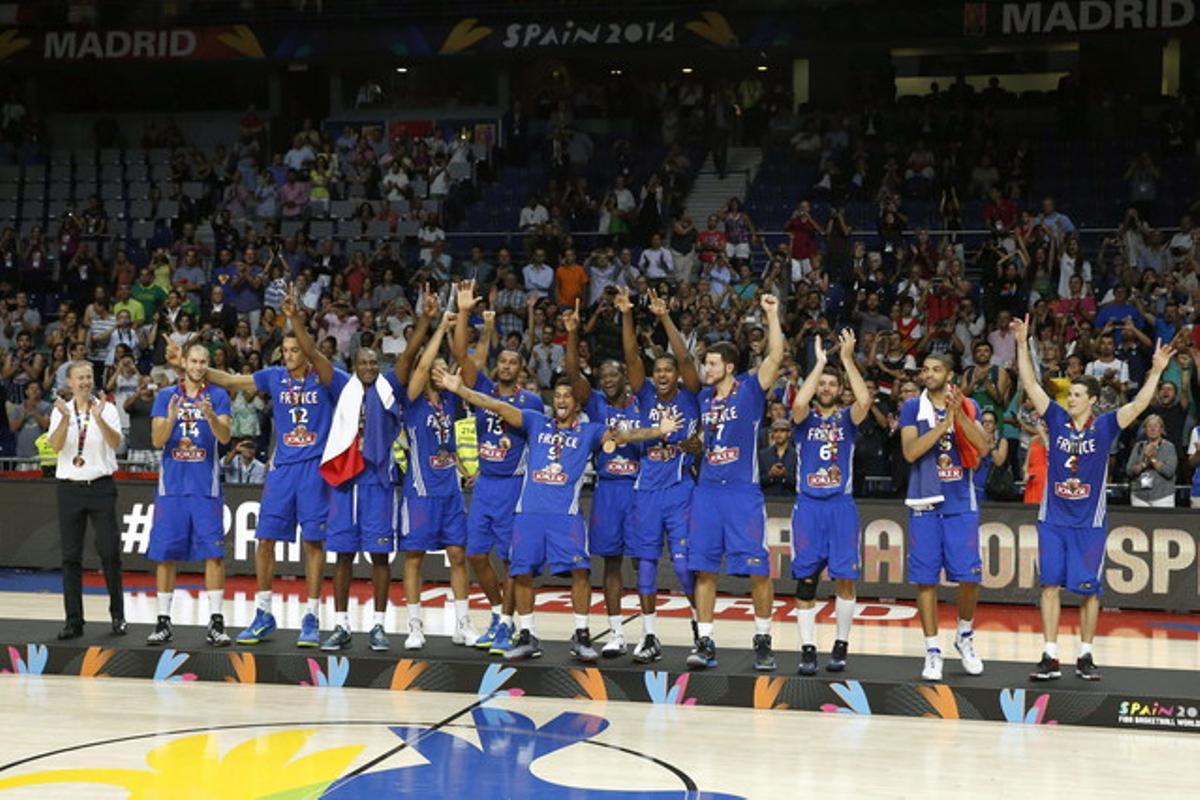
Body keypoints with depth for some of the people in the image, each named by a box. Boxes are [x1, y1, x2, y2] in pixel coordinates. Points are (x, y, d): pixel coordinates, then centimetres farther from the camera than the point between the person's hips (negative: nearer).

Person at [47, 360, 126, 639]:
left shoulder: (107, 409, 1)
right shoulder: (60, 411, 5)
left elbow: (115, 443, -14)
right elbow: (56, 446, -10)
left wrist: (98, 417, -29)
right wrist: (66, 418, -25)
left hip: (101, 487, -2)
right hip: (70, 488, 2)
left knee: (110, 552, -3)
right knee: (71, 556, 2)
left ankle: (117, 615, 9)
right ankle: (74, 621, 6)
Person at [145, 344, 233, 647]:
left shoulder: (218, 395, 3)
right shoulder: (166, 396, 6)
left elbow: (225, 437, -10)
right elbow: (157, 441, -1)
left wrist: (210, 415, -29)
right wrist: (171, 418, -20)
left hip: (206, 486, -1)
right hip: (172, 484, 2)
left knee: (213, 552, -6)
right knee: (165, 553, 3)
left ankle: (216, 622, -4)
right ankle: (163, 621, 10)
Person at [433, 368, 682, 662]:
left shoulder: (589, 431, 12)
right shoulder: (536, 423, 15)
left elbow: (622, 435, -1)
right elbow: (499, 407, 9)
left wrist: (658, 431, -17)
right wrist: (459, 389, 2)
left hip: (566, 513, -2)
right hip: (529, 511, 2)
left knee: (580, 570, -13)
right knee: (522, 572, 1)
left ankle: (581, 636, -2)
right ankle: (527, 637, 13)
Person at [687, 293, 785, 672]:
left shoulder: (750, 390, -2)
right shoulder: (703, 398, 13)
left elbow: (775, 356, -16)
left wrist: (772, 315, -19)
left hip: (743, 492, -5)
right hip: (707, 491, 5)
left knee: (758, 569, -3)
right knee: (704, 569, 2)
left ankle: (763, 641, 8)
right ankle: (705, 643, 7)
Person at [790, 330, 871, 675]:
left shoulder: (847, 418, 8)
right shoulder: (805, 418, 6)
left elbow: (864, 401, -15)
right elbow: (799, 404, -19)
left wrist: (848, 359, -15)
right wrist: (819, 362, -14)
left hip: (841, 505, 0)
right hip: (808, 504, 0)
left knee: (845, 578, -3)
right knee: (805, 579, -2)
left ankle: (841, 646, 9)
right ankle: (808, 649, 3)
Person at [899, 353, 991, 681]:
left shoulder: (968, 407, 4)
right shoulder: (913, 408, 1)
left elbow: (982, 447, -10)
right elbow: (910, 452, -13)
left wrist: (959, 413, -21)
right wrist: (944, 421, -19)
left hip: (961, 505, 1)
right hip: (925, 505, -1)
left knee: (969, 577, -1)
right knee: (926, 579, -1)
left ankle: (965, 636, 23)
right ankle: (932, 651, 6)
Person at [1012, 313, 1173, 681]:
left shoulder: (1104, 426, -3)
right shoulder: (1056, 419, 2)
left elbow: (1137, 406, -14)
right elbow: (1030, 384, -2)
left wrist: (1156, 371, -23)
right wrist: (1023, 344, -8)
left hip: (1090, 522, -1)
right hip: (1053, 518, 1)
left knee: (1088, 589, 2)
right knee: (1050, 585, -2)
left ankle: (1085, 656, 13)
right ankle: (1050, 658, 1)